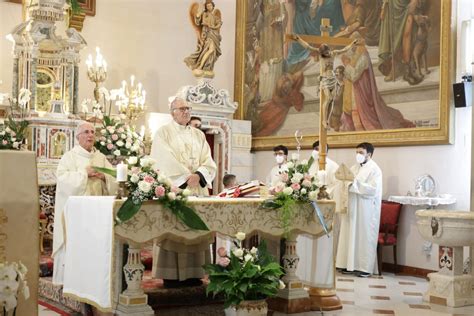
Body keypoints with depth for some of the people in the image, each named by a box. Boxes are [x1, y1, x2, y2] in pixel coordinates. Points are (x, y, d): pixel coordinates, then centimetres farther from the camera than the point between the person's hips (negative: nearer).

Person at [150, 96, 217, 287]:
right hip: (173, 189, -5)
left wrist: (198, 175, -12)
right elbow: (165, 162, -10)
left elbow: (208, 162, 7)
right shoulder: (163, 133, 3)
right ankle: (171, 275, -3)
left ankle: (192, 274, 7)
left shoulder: (199, 135, 17)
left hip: (198, 189, 5)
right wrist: (186, 177, -16)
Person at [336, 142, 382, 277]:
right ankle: (352, 264, 12)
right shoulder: (354, 168, 15)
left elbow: (373, 189, -19)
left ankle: (366, 267, 4)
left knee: (365, 237, -3)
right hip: (352, 208, 7)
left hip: (366, 210, -7)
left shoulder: (374, 169, -7)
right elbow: (348, 185, 22)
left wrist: (354, 183, -20)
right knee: (352, 236, 6)